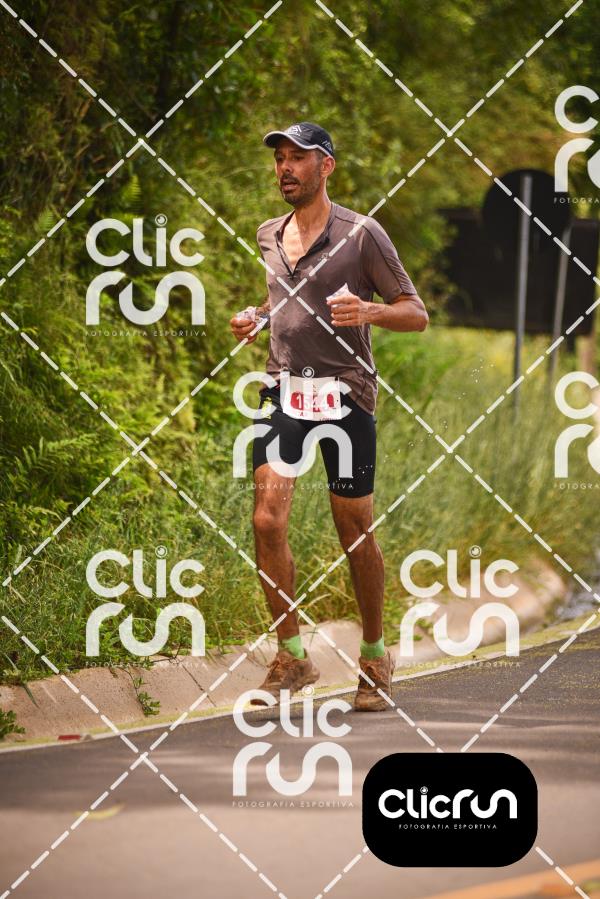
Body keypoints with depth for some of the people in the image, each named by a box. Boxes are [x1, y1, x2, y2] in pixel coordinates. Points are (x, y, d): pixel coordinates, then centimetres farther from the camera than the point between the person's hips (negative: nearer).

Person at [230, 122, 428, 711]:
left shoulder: (361, 234, -2)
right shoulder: (267, 237, 15)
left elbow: (416, 314, 0)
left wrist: (369, 312, -21)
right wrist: (251, 321, 9)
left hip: (345, 394, -4)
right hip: (283, 391, 4)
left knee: (355, 533, 4)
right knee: (268, 520, -11)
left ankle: (375, 656, 21)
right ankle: (291, 656, -2)